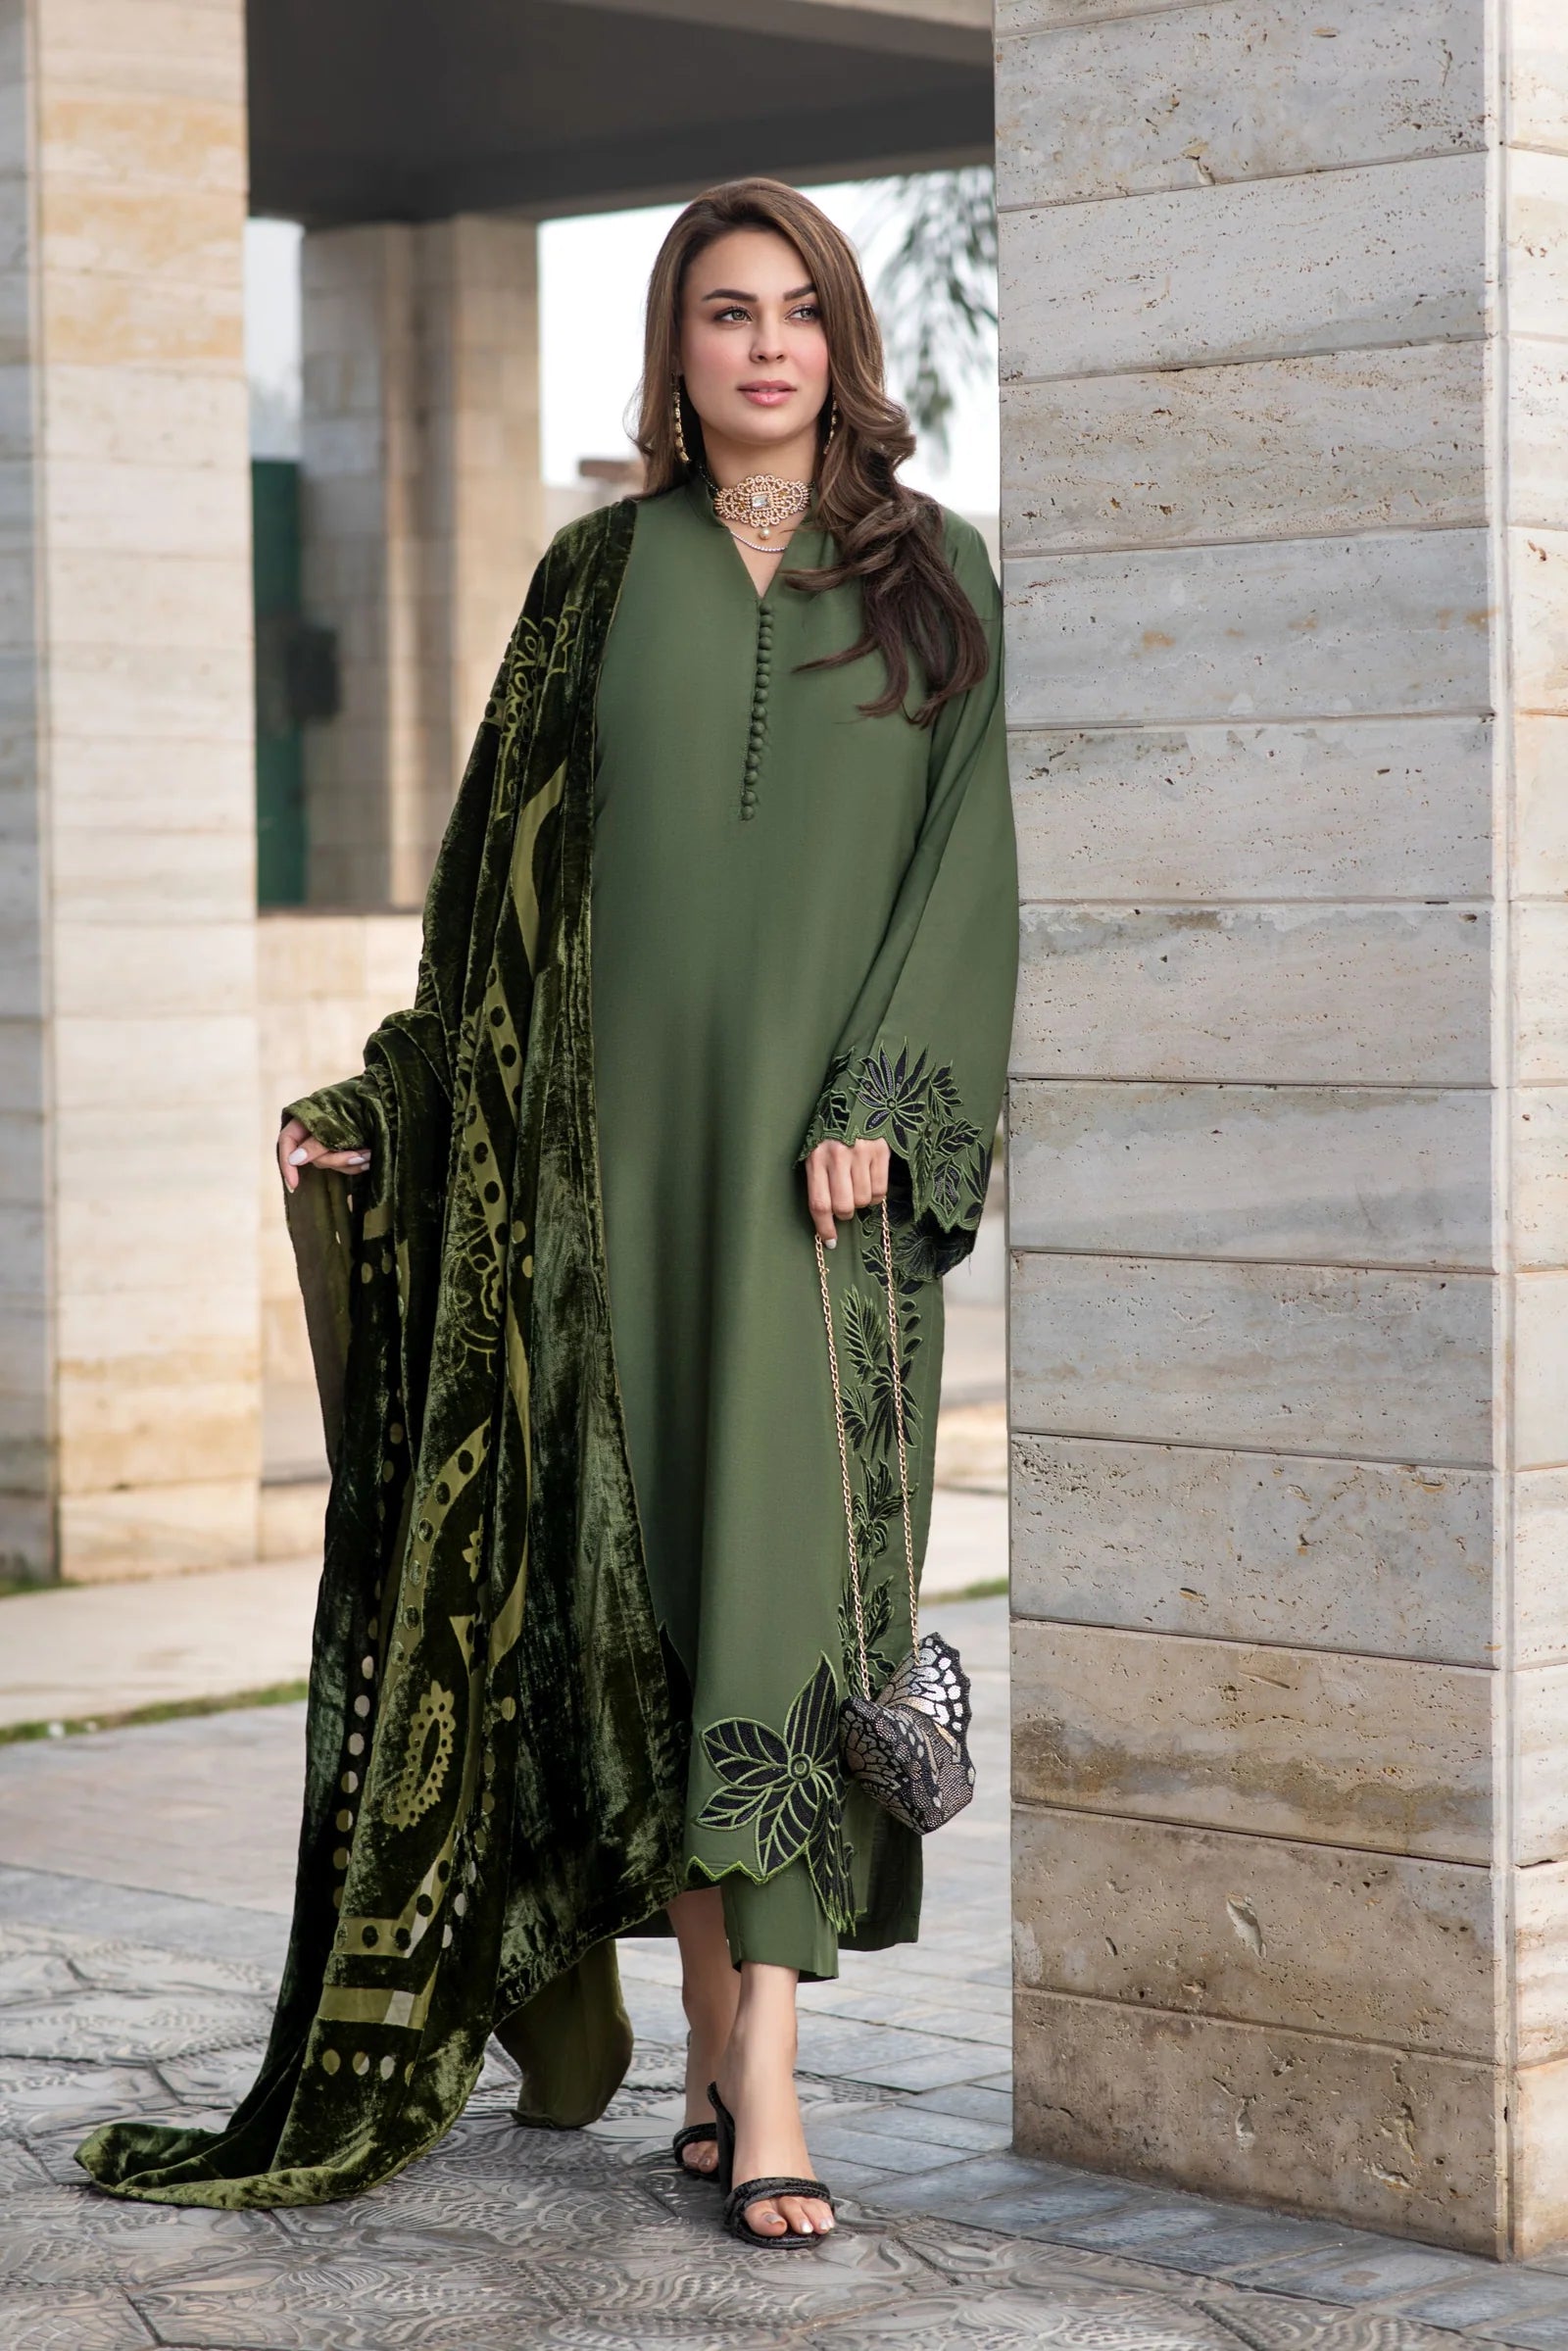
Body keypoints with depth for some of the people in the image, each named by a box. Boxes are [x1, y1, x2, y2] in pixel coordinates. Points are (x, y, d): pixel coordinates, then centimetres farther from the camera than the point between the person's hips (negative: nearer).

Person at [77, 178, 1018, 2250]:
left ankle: (766, 2068, -11)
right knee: (644, 1562, 1)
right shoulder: (597, 577, 11)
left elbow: (969, 857, -1)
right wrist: (387, 1100, 7)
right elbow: (510, 868, 12)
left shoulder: (935, 574, 7)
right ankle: (718, 2030, 9)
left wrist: (874, 1102, -12)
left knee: (792, 1556, -8)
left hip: (827, 1141, -2)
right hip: (627, 1128, 2)